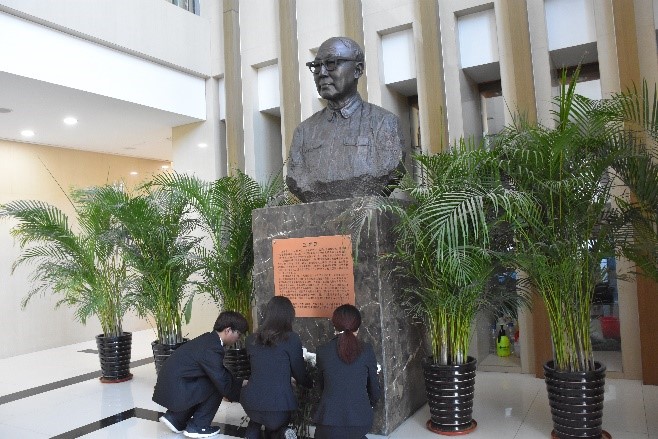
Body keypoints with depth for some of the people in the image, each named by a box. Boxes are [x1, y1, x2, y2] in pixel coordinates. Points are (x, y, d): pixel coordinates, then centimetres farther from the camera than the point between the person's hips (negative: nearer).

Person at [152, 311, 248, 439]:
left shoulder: (209, 339, 9)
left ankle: (175, 418, 21)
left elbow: (221, 373, 21)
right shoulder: (212, 349, -21)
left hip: (169, 387, 10)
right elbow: (223, 384, -16)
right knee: (217, 386, -6)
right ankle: (197, 426, 6)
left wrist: (240, 383, 16)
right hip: (175, 391, -10)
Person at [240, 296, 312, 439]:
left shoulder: (252, 339, 5)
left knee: (256, 421, 36)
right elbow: (299, 373, 1)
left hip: (251, 401, 4)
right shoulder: (292, 339, -8)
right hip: (278, 403, -3)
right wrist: (311, 384, 22)